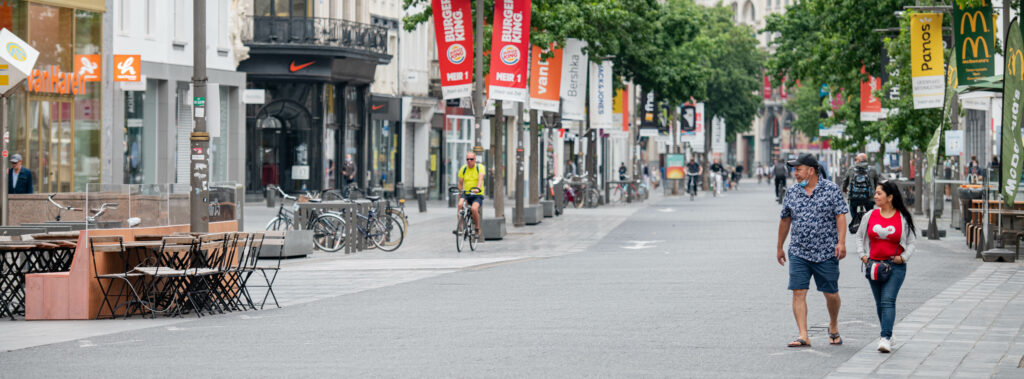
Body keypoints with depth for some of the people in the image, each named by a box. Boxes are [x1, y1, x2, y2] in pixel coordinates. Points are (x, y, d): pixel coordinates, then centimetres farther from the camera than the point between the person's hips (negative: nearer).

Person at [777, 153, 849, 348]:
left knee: (831, 294, 6)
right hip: (798, 253, 3)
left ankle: (833, 326, 32)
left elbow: (840, 215, -7)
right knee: (798, 292, -8)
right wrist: (779, 247, 20)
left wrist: (841, 242, -19)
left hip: (826, 252, -3)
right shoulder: (792, 192, 8)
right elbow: (785, 220, 16)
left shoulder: (831, 189, -2)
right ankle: (803, 336, -8)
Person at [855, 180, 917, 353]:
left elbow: (911, 242, 6)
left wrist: (904, 257, -7)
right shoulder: (870, 216, 6)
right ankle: (888, 334, 26)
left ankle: (885, 339, -24)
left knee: (888, 301, -17)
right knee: (879, 303, 10)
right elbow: (860, 236, 18)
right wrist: (862, 255, 7)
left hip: (895, 266, -4)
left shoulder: (903, 218, -2)